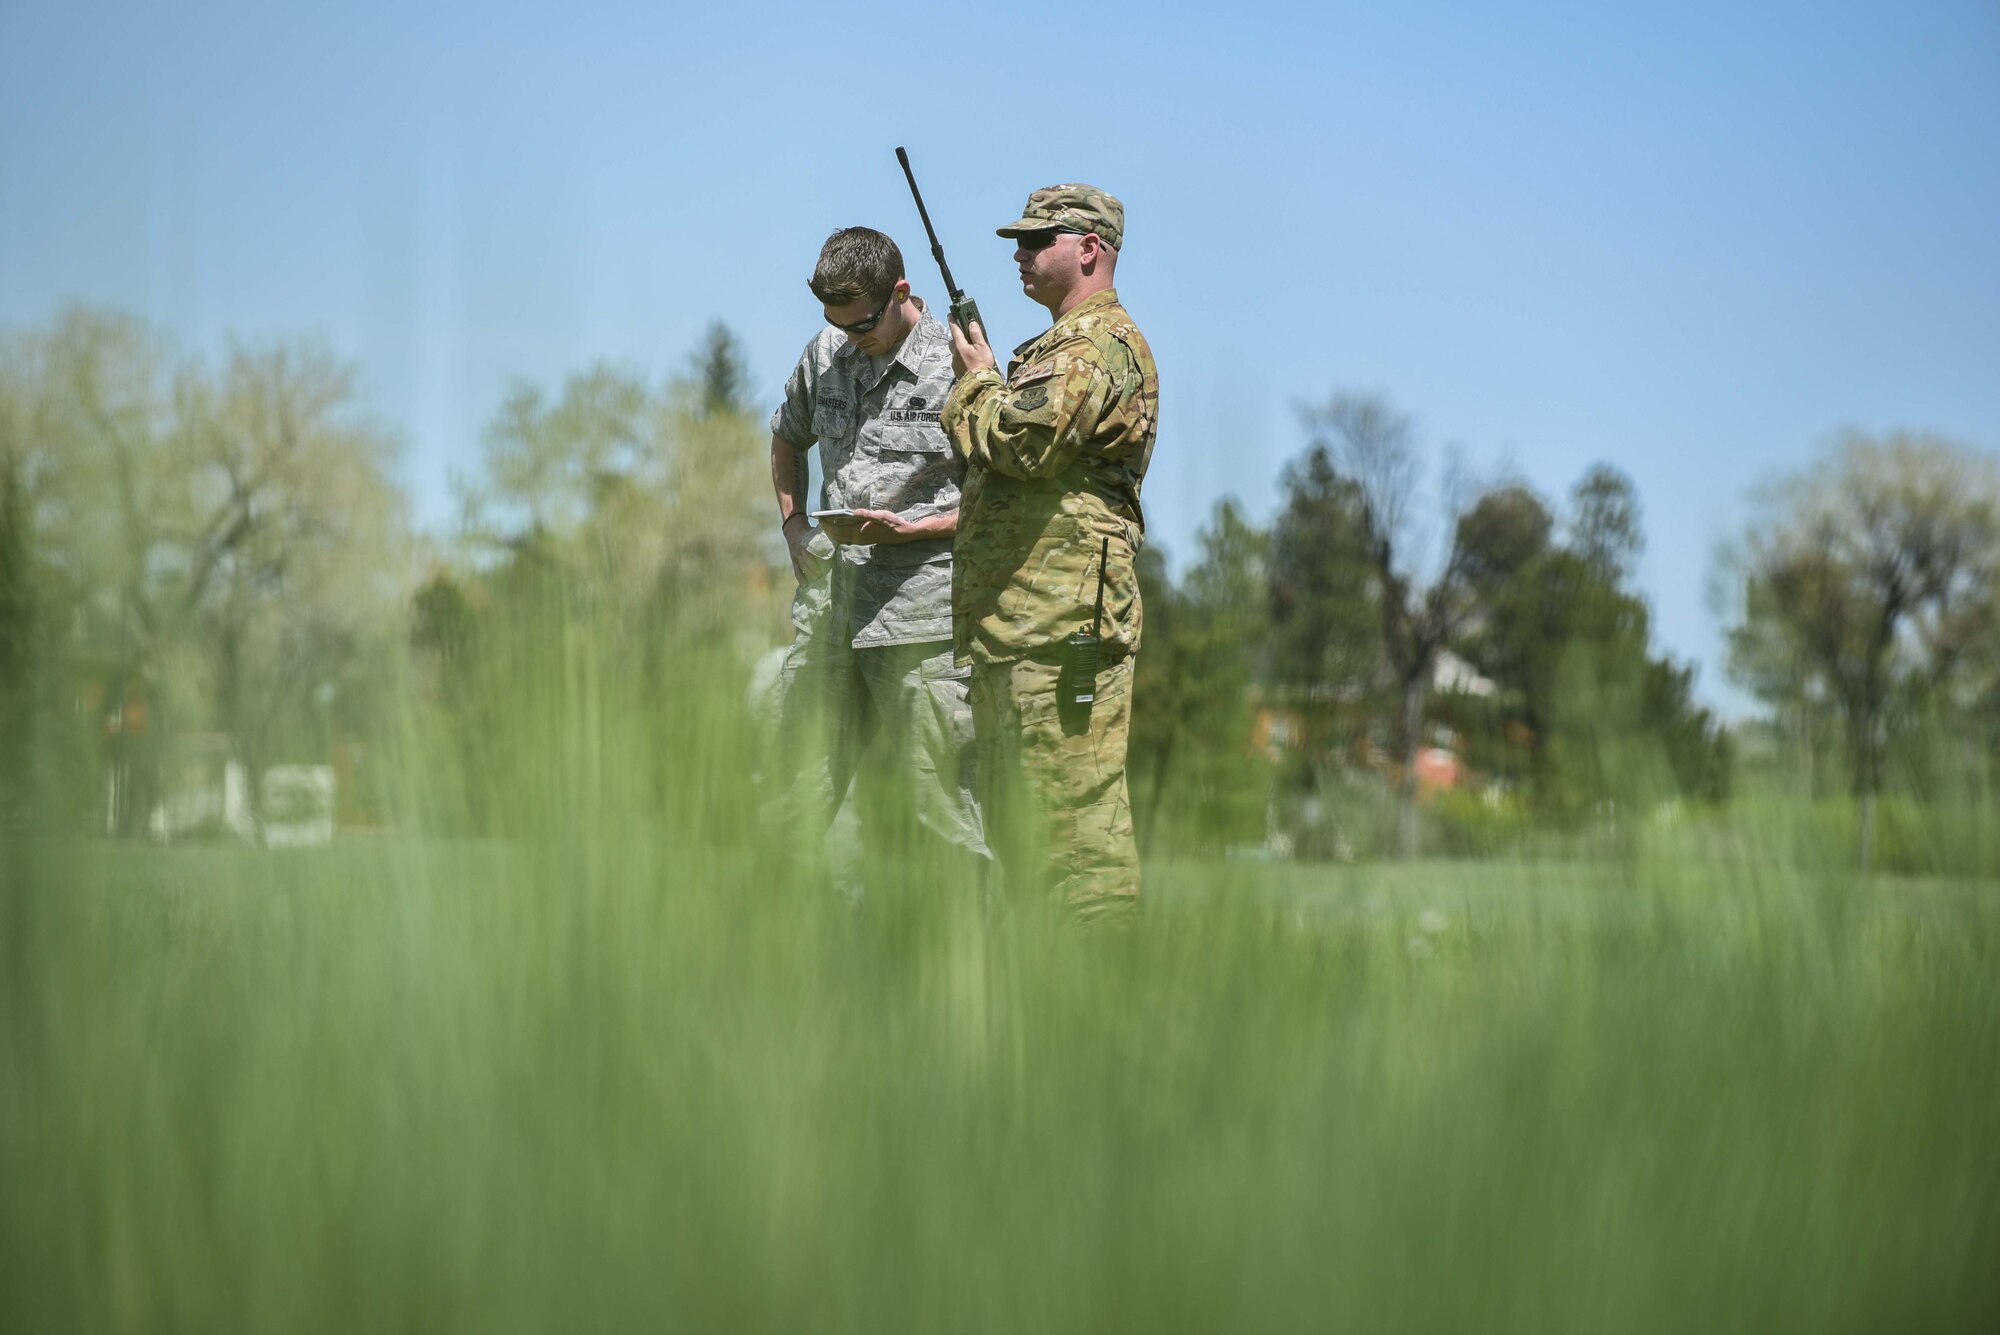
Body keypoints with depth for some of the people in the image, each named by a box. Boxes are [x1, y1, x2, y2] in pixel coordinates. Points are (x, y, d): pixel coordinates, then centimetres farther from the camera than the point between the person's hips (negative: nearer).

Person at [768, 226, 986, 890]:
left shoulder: (958, 369, -8)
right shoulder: (824, 355, 10)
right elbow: (787, 438, 30)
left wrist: (902, 530, -16)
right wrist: (796, 530, 14)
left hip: (921, 617, -6)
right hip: (833, 605, 6)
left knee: (930, 800, -4)